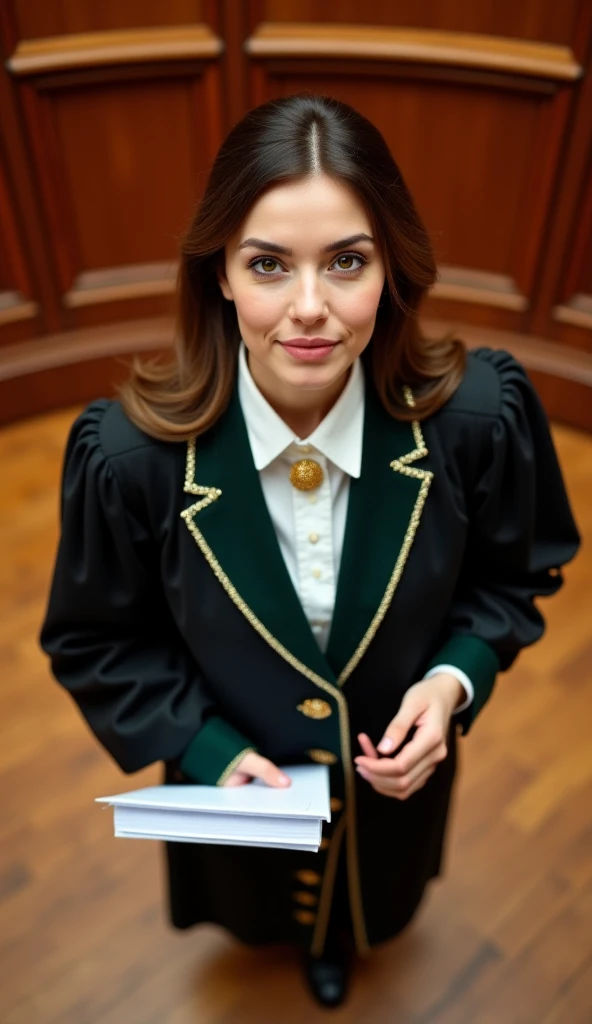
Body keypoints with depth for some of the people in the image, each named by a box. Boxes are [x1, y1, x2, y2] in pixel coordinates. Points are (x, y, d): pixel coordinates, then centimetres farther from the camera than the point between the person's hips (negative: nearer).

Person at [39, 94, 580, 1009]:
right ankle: (264, 930, 78)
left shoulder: (478, 415, -29)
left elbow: (516, 573, -9)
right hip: (235, 774, 0)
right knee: (251, 900, 37)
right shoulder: (129, 452, -31)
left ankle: (341, 943, 78)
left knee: (371, 896, 38)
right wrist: (209, 751, -22)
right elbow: (97, 643, -13)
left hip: (395, 769, 2)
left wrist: (455, 681, -24)